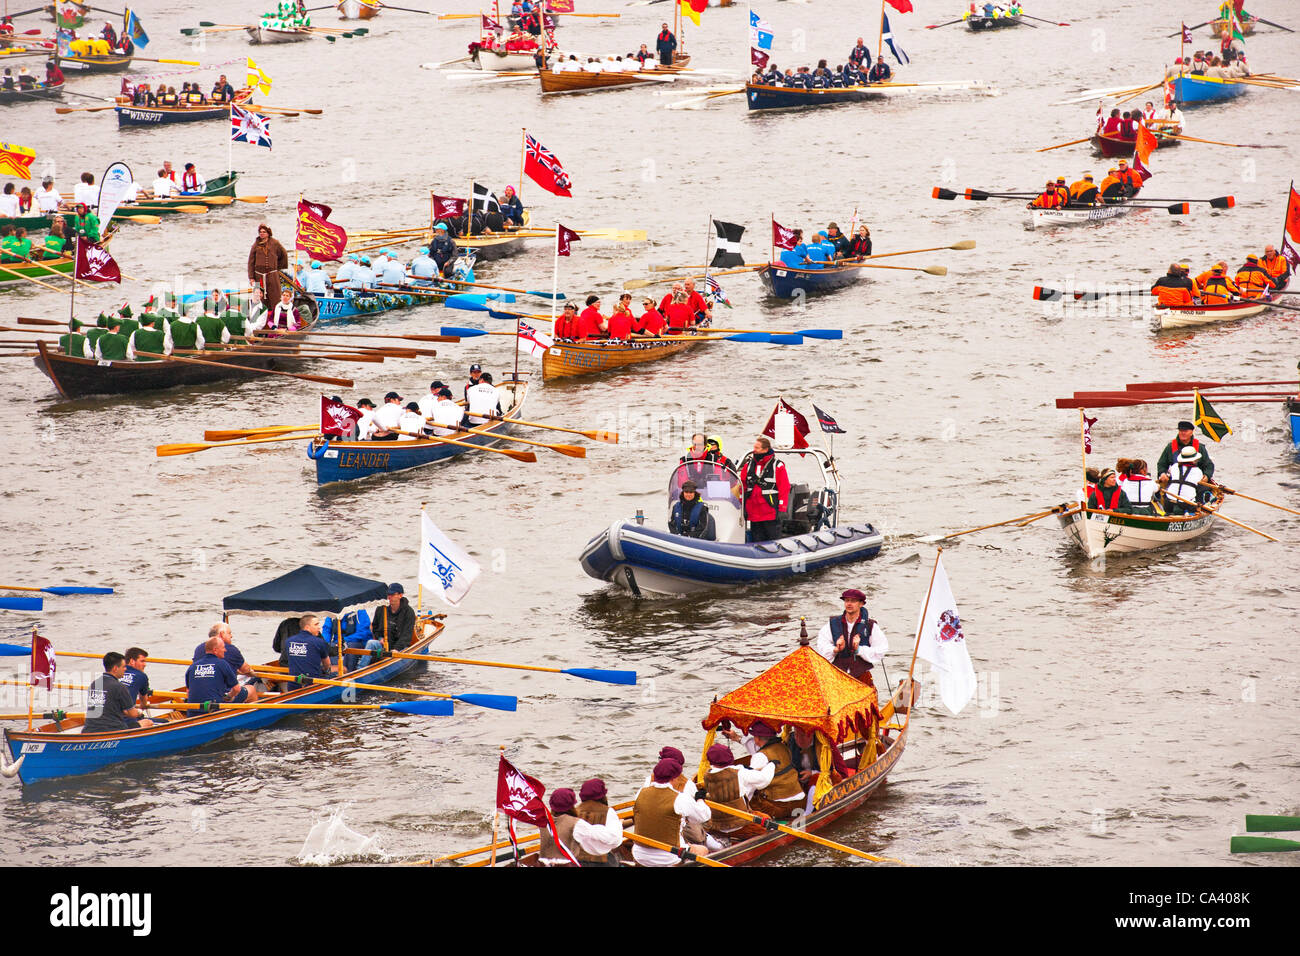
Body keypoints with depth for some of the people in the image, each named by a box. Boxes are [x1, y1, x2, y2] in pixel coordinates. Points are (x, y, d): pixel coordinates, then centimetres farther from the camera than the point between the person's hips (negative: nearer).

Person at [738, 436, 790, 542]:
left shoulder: (777, 466, -3)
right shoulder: (748, 465, 10)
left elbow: (784, 489, -4)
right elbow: (742, 486, 13)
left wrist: (781, 509, -9)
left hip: (771, 513, -4)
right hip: (753, 513, 4)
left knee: (774, 541, -4)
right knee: (757, 541, 8)